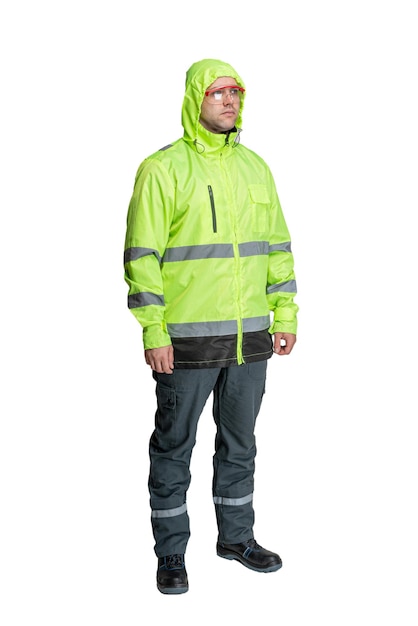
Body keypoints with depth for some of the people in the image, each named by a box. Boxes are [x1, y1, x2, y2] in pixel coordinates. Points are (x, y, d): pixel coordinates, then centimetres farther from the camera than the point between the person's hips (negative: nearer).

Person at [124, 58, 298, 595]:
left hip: (250, 335, 6)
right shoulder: (163, 168, -6)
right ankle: (171, 553, 19)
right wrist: (153, 332, -15)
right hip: (187, 338, -5)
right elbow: (142, 254, -10)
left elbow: (277, 245, 15)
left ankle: (236, 536, 33)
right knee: (174, 446, 5)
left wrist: (285, 314, 10)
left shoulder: (254, 166, 11)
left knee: (239, 442, 16)